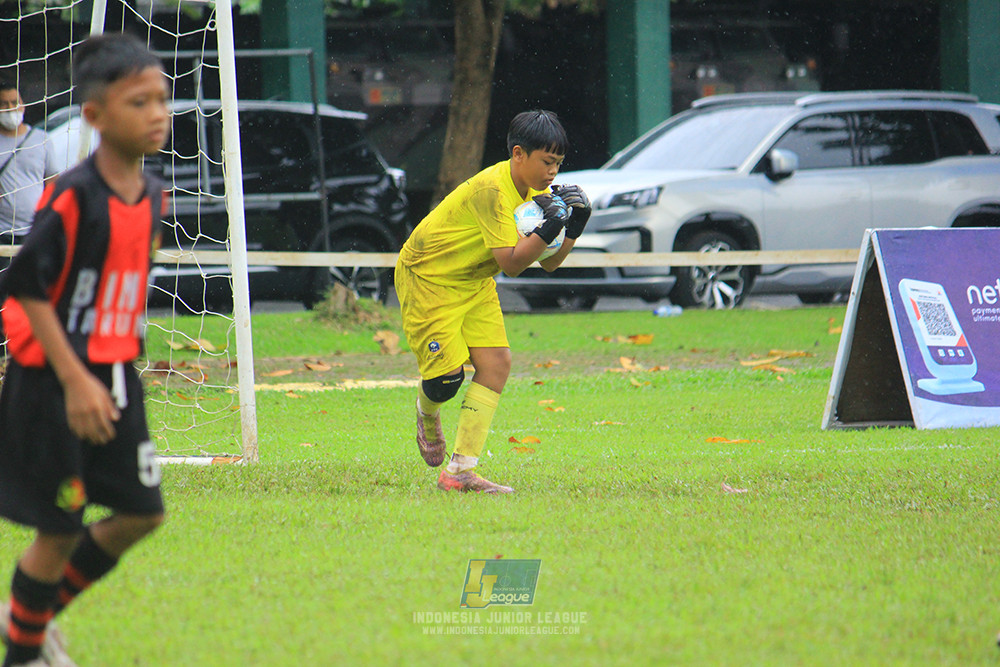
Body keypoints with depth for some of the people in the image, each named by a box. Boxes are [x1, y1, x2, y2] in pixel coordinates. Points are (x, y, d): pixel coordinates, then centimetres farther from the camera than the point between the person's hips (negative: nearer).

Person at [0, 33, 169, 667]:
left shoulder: (152, 193, 4)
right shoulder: (72, 199, -20)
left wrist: (121, 370, 18)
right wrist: (75, 381, -21)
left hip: (114, 377, 8)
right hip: (53, 381, -8)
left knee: (142, 512, 9)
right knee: (59, 530, 0)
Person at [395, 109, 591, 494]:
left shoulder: (534, 190, -3)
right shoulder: (492, 189, -30)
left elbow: (549, 263, 1)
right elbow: (511, 263, -33)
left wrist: (575, 223, -14)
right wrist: (549, 228, -43)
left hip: (474, 282, 8)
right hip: (426, 275, -8)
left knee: (496, 363, -9)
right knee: (448, 376, -14)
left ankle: (461, 471, -9)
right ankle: (427, 416, 26)